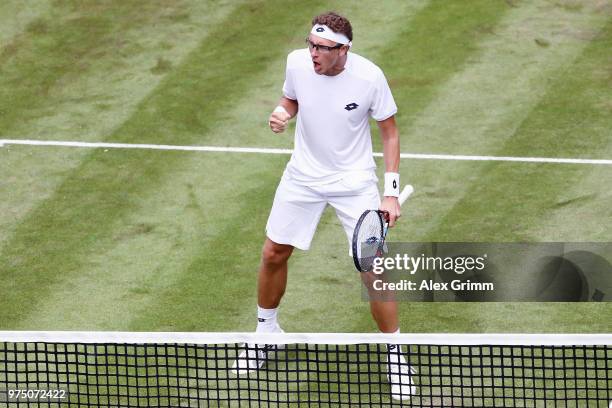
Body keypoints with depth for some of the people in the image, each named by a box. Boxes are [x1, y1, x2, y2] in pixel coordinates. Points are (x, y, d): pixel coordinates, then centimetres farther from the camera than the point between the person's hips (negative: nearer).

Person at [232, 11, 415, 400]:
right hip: (304, 175, 4)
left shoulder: (369, 77, -23)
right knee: (273, 254, 11)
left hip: (355, 181, -4)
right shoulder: (298, 62, -14)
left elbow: (390, 132, -9)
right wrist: (281, 114, -17)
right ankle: (266, 332, 37)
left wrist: (391, 192, -15)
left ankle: (396, 354, 10)